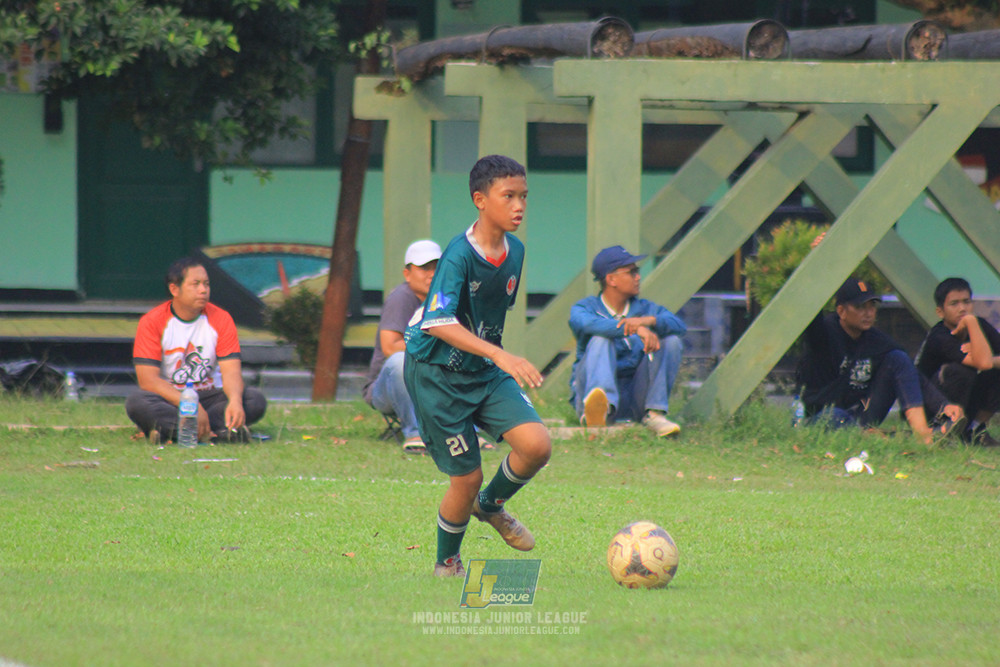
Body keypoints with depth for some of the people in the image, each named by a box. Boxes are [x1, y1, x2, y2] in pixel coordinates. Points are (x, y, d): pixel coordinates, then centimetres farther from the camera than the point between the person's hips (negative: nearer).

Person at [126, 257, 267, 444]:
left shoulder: (220, 319, 0)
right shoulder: (152, 322, -8)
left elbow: (231, 370, -9)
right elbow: (148, 379, -16)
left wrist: (235, 401, -33)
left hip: (210, 397, 2)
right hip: (169, 399, -2)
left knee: (256, 399, -24)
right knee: (137, 402, -34)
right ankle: (219, 431, -41)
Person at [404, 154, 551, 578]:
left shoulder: (515, 251, 0)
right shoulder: (460, 254, -23)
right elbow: (438, 323, -33)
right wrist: (500, 355, -41)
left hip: (485, 371, 6)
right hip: (437, 374, -6)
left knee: (536, 445, -14)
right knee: (466, 479, -2)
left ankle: (491, 505, 17)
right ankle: (446, 565, 24)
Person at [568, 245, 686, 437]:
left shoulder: (646, 308, 15)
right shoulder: (584, 308, 3)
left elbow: (680, 325, -5)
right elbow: (589, 324, -24)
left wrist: (648, 321, -27)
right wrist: (636, 329, -39)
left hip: (634, 397, 3)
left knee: (671, 341, -9)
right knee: (600, 340, -27)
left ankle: (654, 414, -21)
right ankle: (599, 409, -57)